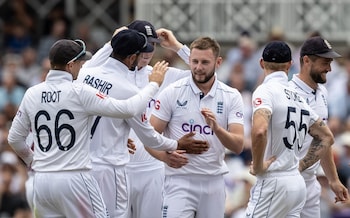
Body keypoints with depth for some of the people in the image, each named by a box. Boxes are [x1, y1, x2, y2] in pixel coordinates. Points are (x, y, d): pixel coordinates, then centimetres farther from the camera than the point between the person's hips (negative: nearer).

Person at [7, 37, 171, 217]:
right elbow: (128, 109, -11)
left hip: (41, 180, 6)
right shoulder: (79, 92, -10)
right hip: (74, 180, -6)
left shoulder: (32, 94, 6)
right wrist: (154, 84, 3)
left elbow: (14, 138, 13)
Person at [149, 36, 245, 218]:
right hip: (180, 180, -3)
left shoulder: (231, 97, 2)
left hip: (214, 182, 3)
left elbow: (238, 146, -5)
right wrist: (166, 155, -24)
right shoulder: (172, 93, -3)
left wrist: (216, 128, -24)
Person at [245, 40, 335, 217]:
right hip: (298, 183, 7)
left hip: (274, 183, -7)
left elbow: (259, 130, -28)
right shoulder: (297, 96, 13)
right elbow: (326, 138, 21)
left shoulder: (265, 91, -9)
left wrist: (258, 166, -14)